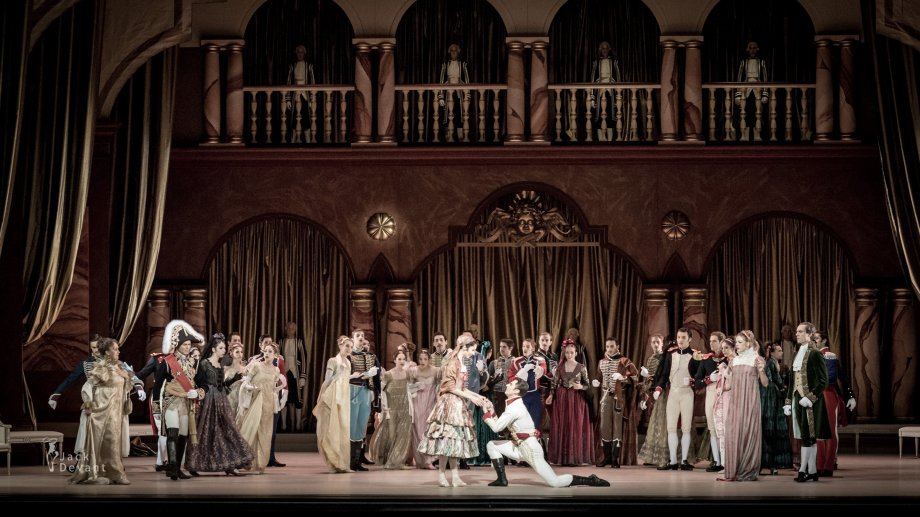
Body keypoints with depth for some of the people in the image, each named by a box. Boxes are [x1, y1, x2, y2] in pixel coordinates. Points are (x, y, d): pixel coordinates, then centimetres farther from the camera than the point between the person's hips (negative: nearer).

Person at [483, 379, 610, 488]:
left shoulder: (514, 408, -20)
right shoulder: (513, 404, 12)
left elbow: (497, 428, -20)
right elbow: (500, 424, 13)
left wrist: (486, 414, -8)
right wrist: (491, 411, 7)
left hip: (530, 449, -10)